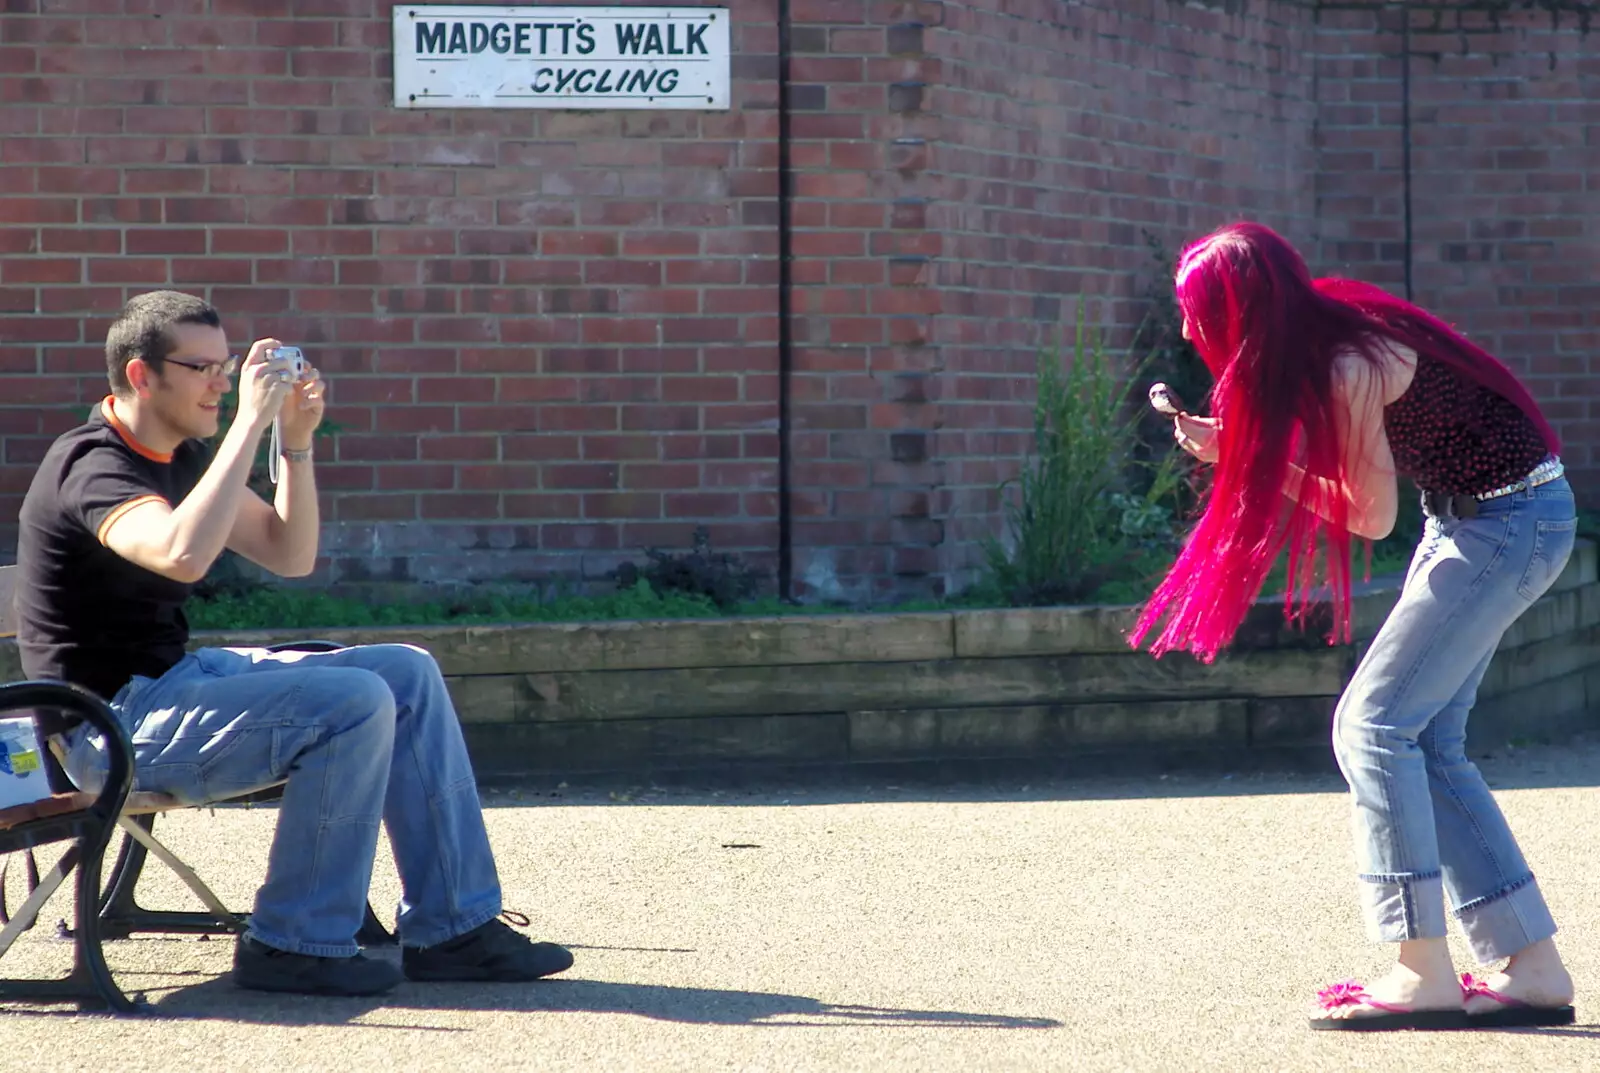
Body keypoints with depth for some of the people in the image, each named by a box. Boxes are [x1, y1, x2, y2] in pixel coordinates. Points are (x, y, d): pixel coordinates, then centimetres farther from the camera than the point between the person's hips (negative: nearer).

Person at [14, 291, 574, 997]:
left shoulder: (182, 458, 13)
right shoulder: (93, 466, -18)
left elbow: (290, 556, 15)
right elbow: (183, 555, -38)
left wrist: (296, 441, 0)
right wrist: (250, 423, -31)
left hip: (179, 676, 10)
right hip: (113, 721, -10)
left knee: (407, 674, 4)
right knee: (355, 701, -24)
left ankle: (451, 929, 5)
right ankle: (296, 945, -14)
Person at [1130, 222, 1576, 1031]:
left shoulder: (1349, 365, -24)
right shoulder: (1320, 340, 2)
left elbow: (1369, 512, -18)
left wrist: (1247, 456, -15)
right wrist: (1231, 445, -6)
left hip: (1511, 523, -10)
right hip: (1468, 518, 10)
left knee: (1375, 724, -10)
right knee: (1427, 742, 8)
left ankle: (1423, 973, -10)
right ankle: (1531, 968, 8)